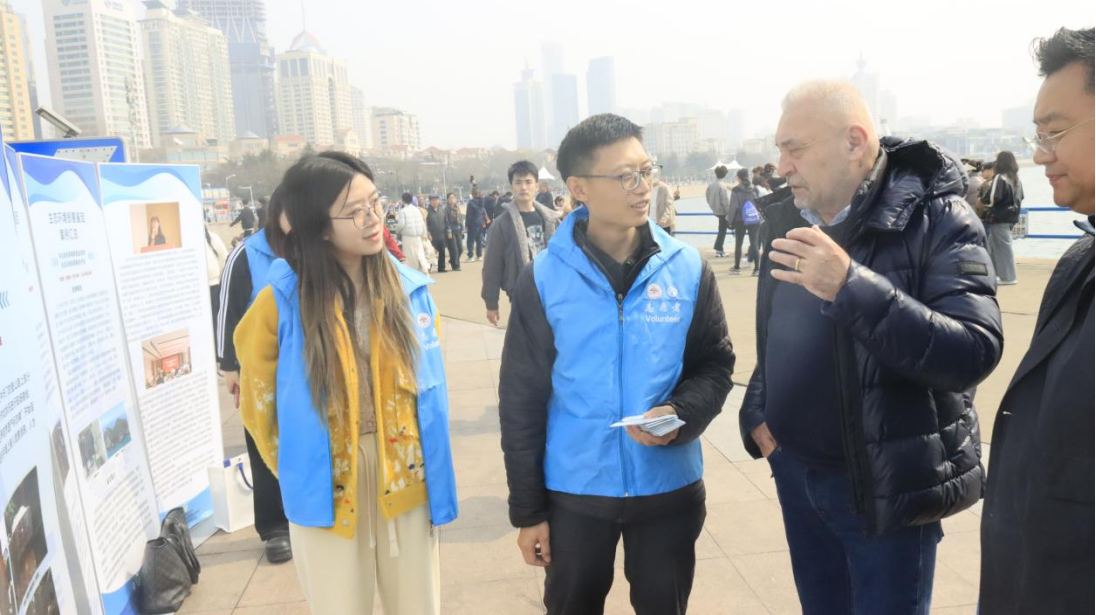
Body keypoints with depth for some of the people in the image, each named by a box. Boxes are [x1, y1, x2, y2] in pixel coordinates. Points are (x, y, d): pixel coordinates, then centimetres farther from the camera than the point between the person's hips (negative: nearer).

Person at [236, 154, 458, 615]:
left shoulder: (409, 290, -3)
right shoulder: (281, 301, -12)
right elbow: (259, 401, 2)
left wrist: (431, 469, 10)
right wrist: (298, 470, 9)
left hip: (403, 478, 2)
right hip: (327, 485, -2)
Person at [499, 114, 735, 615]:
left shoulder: (688, 268, -6)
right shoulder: (544, 279, -10)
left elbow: (715, 364, 2)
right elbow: (521, 400, -6)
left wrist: (681, 415, -20)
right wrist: (527, 509, -4)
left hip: (670, 488, 1)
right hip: (574, 492, -1)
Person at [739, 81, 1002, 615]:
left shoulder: (937, 221, -16)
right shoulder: (787, 219, 3)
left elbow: (974, 353, -27)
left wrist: (852, 286, -36)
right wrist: (759, 410, 3)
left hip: (883, 484, -5)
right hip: (795, 470, 6)